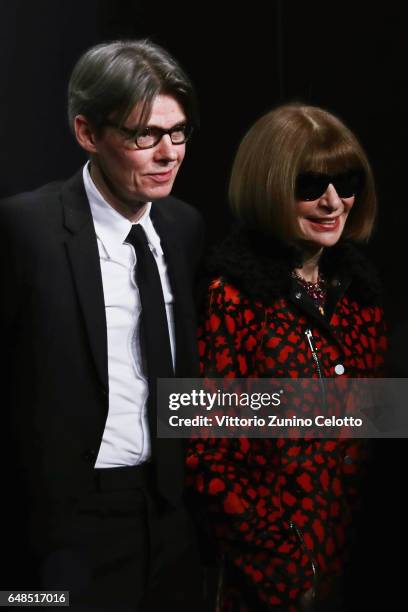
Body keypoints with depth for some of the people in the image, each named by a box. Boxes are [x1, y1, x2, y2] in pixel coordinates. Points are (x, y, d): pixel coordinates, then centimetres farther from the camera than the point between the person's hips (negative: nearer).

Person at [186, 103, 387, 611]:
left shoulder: (358, 284, 4)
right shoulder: (234, 295, -14)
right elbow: (206, 456, -14)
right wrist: (280, 559, -15)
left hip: (353, 552, 5)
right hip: (272, 571, -5)